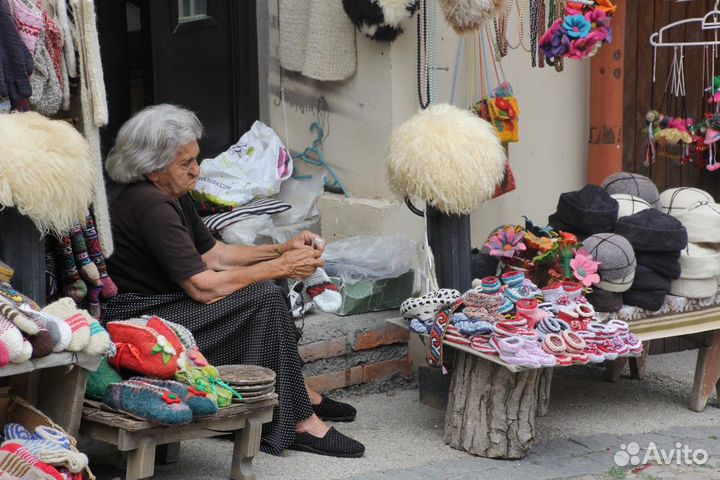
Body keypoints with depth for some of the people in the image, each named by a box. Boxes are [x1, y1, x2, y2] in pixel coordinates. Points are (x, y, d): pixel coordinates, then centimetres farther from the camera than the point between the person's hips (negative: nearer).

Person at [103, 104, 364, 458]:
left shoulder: (173, 198, 10)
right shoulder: (149, 206, -22)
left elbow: (214, 254, 16)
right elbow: (204, 286, -25)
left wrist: (281, 250, 4)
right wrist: (280, 266, -16)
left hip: (166, 304, 11)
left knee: (267, 291, 13)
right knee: (265, 297, -16)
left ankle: (300, 393, 13)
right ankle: (298, 421, -12)